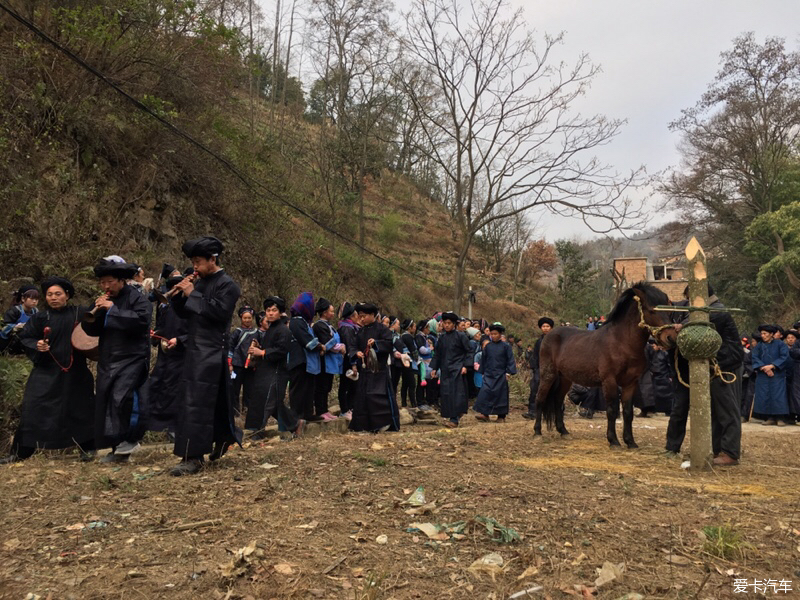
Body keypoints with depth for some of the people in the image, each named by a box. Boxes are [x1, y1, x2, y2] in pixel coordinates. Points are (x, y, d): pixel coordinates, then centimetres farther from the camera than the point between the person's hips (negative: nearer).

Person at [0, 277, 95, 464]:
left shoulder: (80, 314, -1)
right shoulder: (39, 317, 1)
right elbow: (24, 337, 5)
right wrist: (36, 345, -13)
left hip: (75, 371, 0)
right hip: (46, 371, 0)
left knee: (80, 408, 7)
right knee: (32, 409, -3)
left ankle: (87, 448, 23)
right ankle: (18, 452, 10)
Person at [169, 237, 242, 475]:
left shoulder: (226, 284, -8)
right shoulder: (199, 282, 15)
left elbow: (219, 313, -21)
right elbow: (184, 313, 17)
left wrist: (192, 294, -16)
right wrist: (179, 295, -1)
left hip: (211, 351, -8)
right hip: (195, 348, 8)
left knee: (196, 402, -11)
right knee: (215, 399, 16)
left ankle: (193, 457, -7)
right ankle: (223, 439, 31)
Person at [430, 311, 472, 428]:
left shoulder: (460, 336, -4)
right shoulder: (442, 338, 10)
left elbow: (469, 351, -3)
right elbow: (437, 354, 17)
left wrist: (465, 365, -12)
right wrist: (434, 368, 11)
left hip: (457, 369, -5)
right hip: (445, 369, 5)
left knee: (456, 393, -9)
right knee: (445, 393, 3)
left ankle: (455, 419, -10)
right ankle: (450, 416, 13)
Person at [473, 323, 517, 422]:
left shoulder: (505, 346, -4)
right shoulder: (487, 346, 4)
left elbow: (510, 360, -3)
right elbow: (483, 359, 12)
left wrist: (508, 372, -8)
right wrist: (482, 372, 11)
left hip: (501, 375, -2)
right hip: (489, 375, 2)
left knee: (501, 394, 3)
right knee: (485, 392, -10)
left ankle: (501, 416, 14)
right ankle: (484, 413, -5)